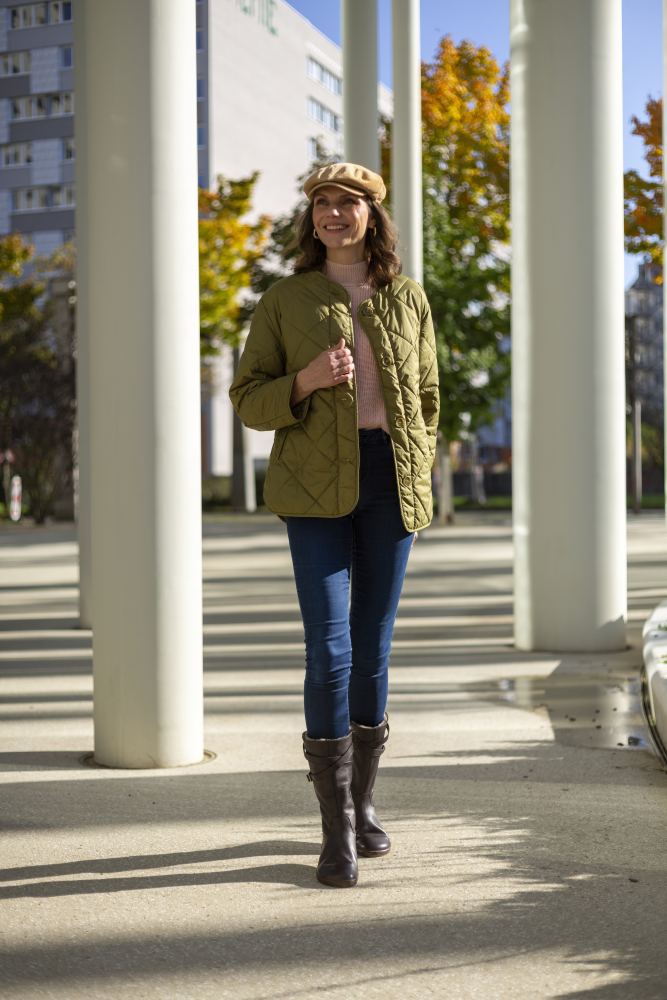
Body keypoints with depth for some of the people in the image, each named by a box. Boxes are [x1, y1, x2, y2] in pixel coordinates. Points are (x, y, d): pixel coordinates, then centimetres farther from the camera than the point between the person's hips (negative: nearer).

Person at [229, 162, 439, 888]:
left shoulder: (407, 299, 9)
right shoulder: (285, 301, 4)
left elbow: (426, 398, 14)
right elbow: (248, 400, 2)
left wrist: (420, 481, 4)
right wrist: (305, 381, -17)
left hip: (391, 484, 2)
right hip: (316, 488, -2)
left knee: (373, 648, 8)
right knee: (329, 650, -11)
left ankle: (362, 801, 24)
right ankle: (336, 829, -4)